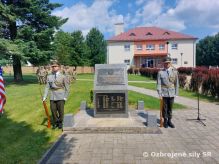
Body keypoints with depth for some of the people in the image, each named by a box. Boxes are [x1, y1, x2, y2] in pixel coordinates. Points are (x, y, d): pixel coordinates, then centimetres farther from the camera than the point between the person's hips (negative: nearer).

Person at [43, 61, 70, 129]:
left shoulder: (63, 77, -1)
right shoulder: (49, 77, 6)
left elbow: (67, 87, 0)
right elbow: (47, 87, 4)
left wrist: (65, 97, -5)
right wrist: (44, 97, -2)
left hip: (60, 97, -2)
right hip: (52, 97, 2)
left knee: (60, 111, 4)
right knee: (53, 110, 7)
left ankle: (60, 123, 27)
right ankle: (55, 122, 29)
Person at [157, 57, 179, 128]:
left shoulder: (174, 71, 2)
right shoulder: (160, 72, -3)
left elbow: (176, 83, 5)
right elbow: (158, 84, -4)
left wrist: (176, 93, 3)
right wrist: (159, 94, -9)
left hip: (172, 93, 2)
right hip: (164, 93, -1)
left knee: (170, 107, 10)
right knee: (164, 107, 6)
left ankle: (169, 120, 25)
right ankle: (165, 121, 21)